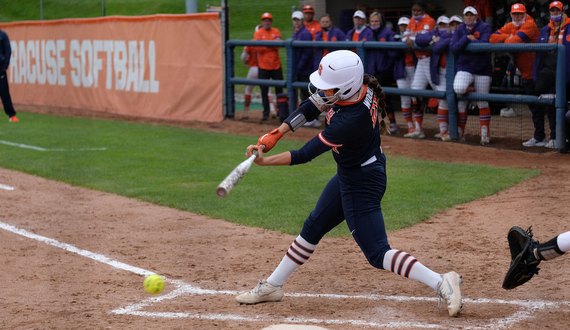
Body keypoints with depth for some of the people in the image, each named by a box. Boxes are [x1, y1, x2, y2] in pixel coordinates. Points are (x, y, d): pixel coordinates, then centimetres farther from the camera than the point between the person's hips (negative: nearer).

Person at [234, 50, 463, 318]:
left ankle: (442, 283, -9)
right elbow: (311, 107, 0)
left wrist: (265, 161, -17)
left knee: (377, 253, -7)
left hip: (362, 184, -10)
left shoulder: (349, 121, -35)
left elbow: (305, 155, -26)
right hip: (349, 176, 10)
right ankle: (272, 286, 33)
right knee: (312, 228, 19)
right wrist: (275, 134, -6)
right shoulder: (359, 86, -13)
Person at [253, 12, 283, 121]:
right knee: (264, 91, 2)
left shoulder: (276, 32, 6)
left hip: (276, 66, 1)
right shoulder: (258, 33, 1)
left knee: (279, 89, 3)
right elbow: (259, 48, -12)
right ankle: (266, 113, 10)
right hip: (263, 66, -1)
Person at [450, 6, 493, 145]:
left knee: (482, 103, 1)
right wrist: (467, 38, -14)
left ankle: (485, 133, 10)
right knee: (458, 89, -25)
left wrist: (470, 41, -10)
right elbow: (453, 48, -7)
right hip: (464, 68, 2)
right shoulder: (459, 30, 7)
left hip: (482, 69, -2)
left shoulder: (484, 27, -2)